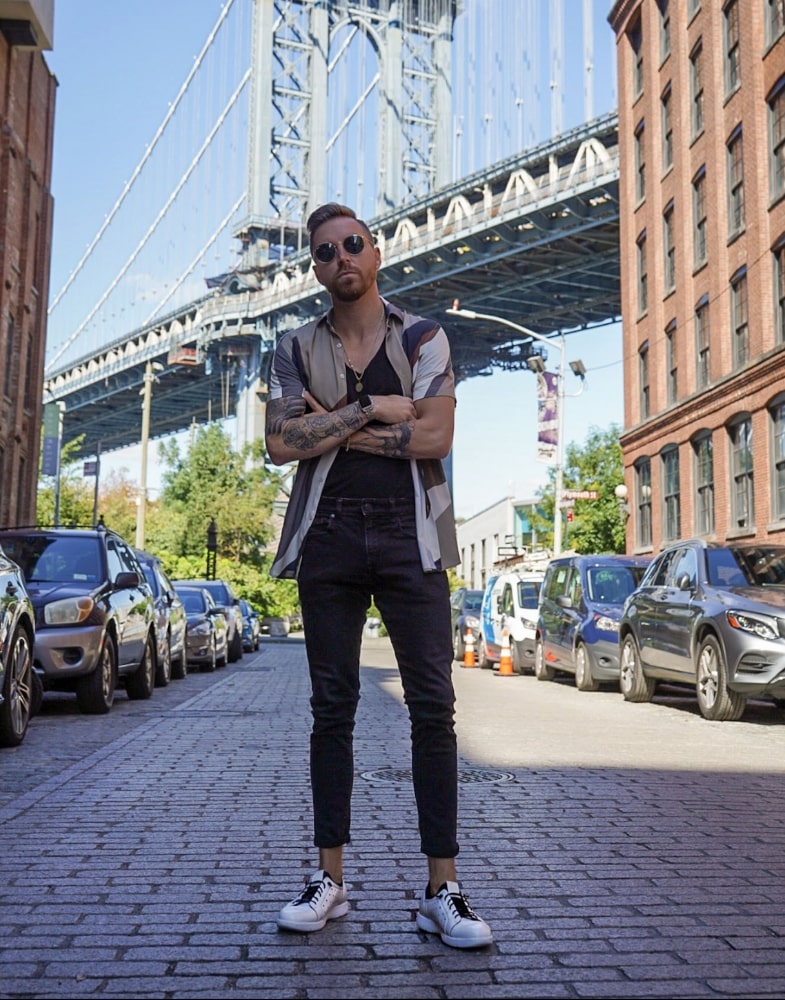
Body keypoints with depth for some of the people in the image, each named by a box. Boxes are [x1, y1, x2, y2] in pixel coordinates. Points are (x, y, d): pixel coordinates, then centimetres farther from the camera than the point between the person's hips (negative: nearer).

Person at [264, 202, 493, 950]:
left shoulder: (422, 338, 6)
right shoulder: (296, 348, 10)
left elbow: (435, 437, -8)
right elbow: (280, 443, -5)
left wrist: (329, 428, -6)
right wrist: (373, 409, -8)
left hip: (408, 533, -1)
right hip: (327, 537, 2)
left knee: (432, 706, -5)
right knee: (332, 707, 6)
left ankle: (441, 889, 1)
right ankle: (329, 879, 15)